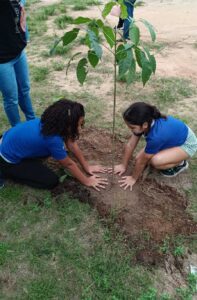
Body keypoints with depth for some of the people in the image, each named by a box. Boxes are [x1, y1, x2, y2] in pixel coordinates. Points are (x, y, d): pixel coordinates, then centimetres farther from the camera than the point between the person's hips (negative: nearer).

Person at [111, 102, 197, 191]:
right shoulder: (148, 122, -21)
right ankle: (174, 157, 14)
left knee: (155, 161, -31)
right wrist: (123, 165, -3)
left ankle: (180, 163, -1)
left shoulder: (156, 135, -40)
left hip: (187, 144, -7)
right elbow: (130, 145, -10)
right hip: (174, 136, 7)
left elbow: (142, 161, -25)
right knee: (140, 157, -4)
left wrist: (133, 178, -11)